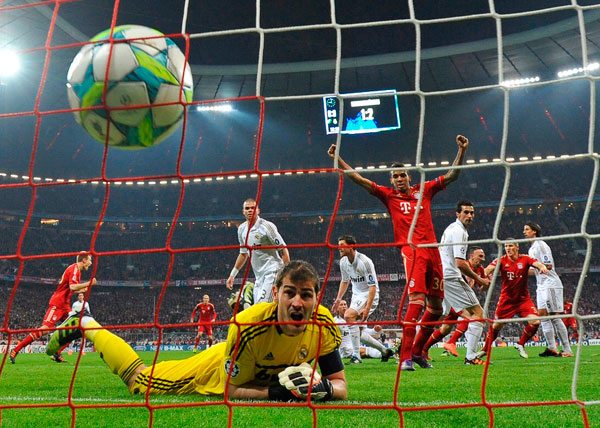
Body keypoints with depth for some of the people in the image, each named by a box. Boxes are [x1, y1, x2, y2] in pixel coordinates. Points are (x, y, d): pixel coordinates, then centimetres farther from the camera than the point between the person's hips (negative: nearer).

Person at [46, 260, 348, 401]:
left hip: (272, 377, 4)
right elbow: (231, 390, -28)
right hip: (219, 368, -4)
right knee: (138, 378, 11)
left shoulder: (323, 325, -31)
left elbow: (341, 386, -21)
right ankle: (86, 326, 32)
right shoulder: (248, 324, -41)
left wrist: (324, 388, -43)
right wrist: (276, 392, -41)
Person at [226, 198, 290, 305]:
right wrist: (232, 275, 23)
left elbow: (283, 250, -9)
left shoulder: (267, 226, -10)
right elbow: (243, 254, 23)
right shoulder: (241, 229, 10)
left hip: (272, 272, -7)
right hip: (259, 276, 7)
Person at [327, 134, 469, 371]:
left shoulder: (424, 190, 16)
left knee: (436, 306, 10)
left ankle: (417, 351, 27)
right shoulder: (389, 195, 9)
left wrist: (462, 150, 13)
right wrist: (338, 159, 0)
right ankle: (405, 357, -18)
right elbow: (359, 179, 5)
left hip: (432, 250, 5)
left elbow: (452, 175, 21)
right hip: (411, 250, -5)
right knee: (416, 300, -20)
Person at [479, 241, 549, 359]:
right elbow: (489, 268, -24)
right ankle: (485, 349, 26)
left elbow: (537, 263, -24)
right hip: (506, 299, 0)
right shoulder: (501, 260, -8)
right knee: (497, 325, 5)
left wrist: (542, 267, -48)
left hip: (523, 298, 1)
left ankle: (520, 345, 9)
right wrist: (485, 274, -48)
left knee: (535, 322, -15)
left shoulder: (525, 259, -7)